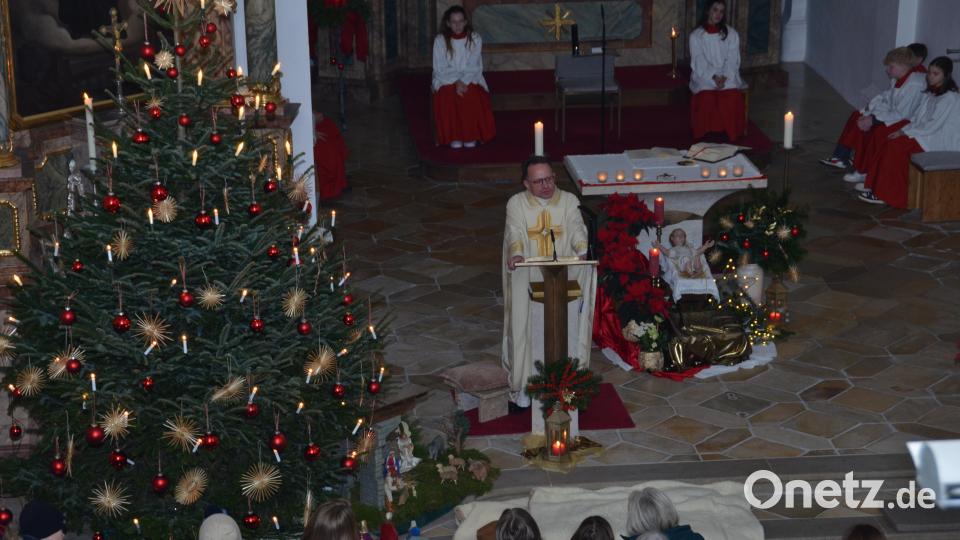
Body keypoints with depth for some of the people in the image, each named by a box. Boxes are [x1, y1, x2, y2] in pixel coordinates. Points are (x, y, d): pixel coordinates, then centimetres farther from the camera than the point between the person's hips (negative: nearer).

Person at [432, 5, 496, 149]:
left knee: (474, 99, -30)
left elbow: (475, 67, -2)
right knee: (448, 100, -32)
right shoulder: (440, 40, -3)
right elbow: (440, 69, -4)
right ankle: (454, 137, -20)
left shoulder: (475, 39, 1)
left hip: (470, 79, 1)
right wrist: (456, 82, -18)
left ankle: (471, 136, -16)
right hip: (447, 80, -1)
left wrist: (464, 82, -19)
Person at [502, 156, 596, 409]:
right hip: (528, 280, -1)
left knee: (566, 329, -2)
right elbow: (515, 234, -14)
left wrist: (583, 251, -31)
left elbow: (577, 229, -9)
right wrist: (516, 254, -36)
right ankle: (523, 386, 9)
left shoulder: (569, 201, 4)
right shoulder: (516, 204, 0)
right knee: (526, 328, -2)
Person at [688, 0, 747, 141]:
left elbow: (732, 60, 3)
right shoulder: (696, 36, 5)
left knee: (733, 98, -31)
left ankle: (730, 134, -20)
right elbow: (699, 62, -3)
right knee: (706, 98, -33)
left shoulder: (731, 34, 10)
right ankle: (706, 134, -21)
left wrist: (724, 77, -15)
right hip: (704, 77, -1)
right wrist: (714, 77, -18)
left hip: (728, 77, 1)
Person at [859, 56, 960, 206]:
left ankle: (885, 194, -20)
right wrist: (903, 130, -4)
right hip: (927, 134, 8)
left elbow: (933, 125, -20)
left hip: (941, 143, -8)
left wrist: (906, 132, -18)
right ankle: (874, 185, -9)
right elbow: (918, 118, 14)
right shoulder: (931, 94, 14)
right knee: (890, 142, -12)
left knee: (895, 146, -24)